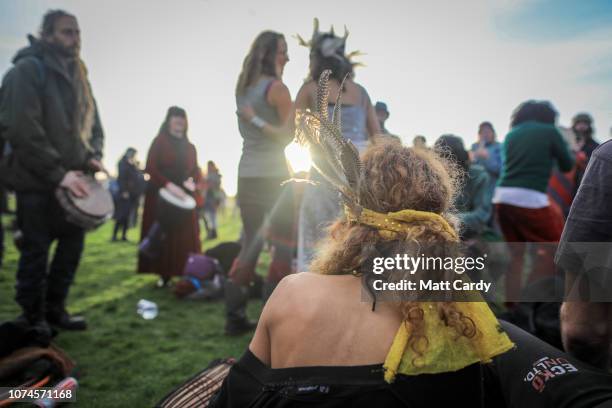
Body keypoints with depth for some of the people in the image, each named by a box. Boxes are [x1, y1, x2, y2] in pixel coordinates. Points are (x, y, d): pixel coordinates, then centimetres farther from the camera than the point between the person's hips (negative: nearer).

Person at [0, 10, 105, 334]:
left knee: (73, 243, 11)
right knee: (36, 250, 2)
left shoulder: (77, 75, 15)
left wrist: (93, 156, -2)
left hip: (69, 179, 7)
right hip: (36, 182, -7)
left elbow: (93, 123, 17)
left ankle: (54, 308, 26)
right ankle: (32, 318, 17)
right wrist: (57, 173, -21)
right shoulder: (27, 70, -10)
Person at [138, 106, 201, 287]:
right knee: (162, 236, -3)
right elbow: (150, 168, -9)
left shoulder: (190, 147, 13)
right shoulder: (159, 142, 1)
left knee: (184, 238, -2)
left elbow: (196, 170, 14)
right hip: (160, 195, -3)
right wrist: (168, 185, -22)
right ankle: (164, 274, 3)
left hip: (184, 197, 3)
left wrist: (192, 182, -10)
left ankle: (185, 274, 1)